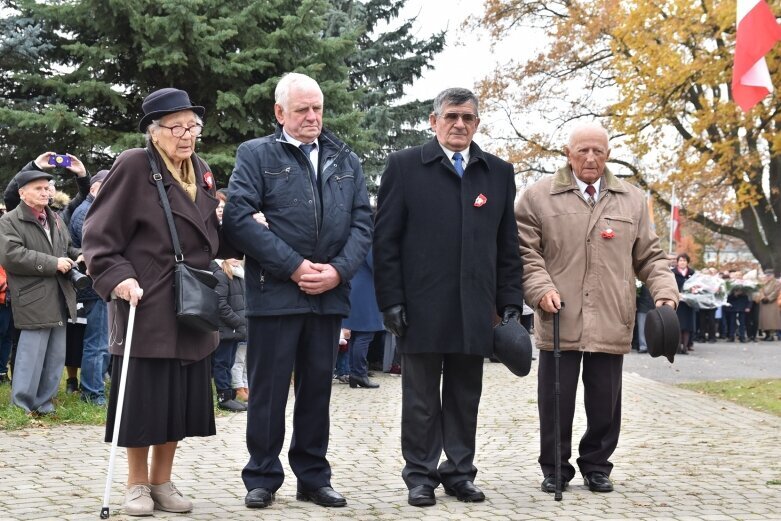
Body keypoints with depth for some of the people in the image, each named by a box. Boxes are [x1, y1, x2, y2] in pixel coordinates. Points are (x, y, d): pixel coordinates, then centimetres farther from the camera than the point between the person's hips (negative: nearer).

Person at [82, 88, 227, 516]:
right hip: (146, 306, -6)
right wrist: (119, 277, -22)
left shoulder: (200, 171, 11)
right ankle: (137, 484, 15)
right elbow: (99, 233, -11)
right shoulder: (133, 167, -9)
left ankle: (162, 481, 21)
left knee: (181, 396, 8)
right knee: (143, 396, 0)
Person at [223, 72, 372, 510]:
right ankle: (263, 477, 13)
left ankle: (314, 477, 19)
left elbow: (363, 222, 9)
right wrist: (294, 267, -13)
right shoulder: (256, 154, 2)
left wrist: (339, 270, -8)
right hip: (275, 292, -4)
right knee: (269, 388, 2)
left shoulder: (346, 161, 14)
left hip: (329, 293, 4)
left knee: (317, 388, 10)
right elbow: (240, 217, -9)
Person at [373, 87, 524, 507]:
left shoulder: (499, 173, 11)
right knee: (422, 399, 5)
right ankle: (420, 476, 15)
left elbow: (508, 246, 11)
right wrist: (391, 300, -7)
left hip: (474, 311, 3)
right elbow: (386, 240, -1)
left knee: (465, 399, 9)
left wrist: (510, 303, 4)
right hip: (422, 309, -3)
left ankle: (459, 472, 20)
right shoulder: (404, 166, 2)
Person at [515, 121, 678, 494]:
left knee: (605, 404, 7)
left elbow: (648, 255, 16)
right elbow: (525, 251, 3)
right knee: (556, 401, 4)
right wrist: (541, 289, -11)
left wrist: (664, 289, 1)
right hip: (560, 320, -2)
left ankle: (596, 466, 23)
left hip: (611, 322, 2)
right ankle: (555, 468, 18)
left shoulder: (632, 199, 14)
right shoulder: (539, 197, 5)